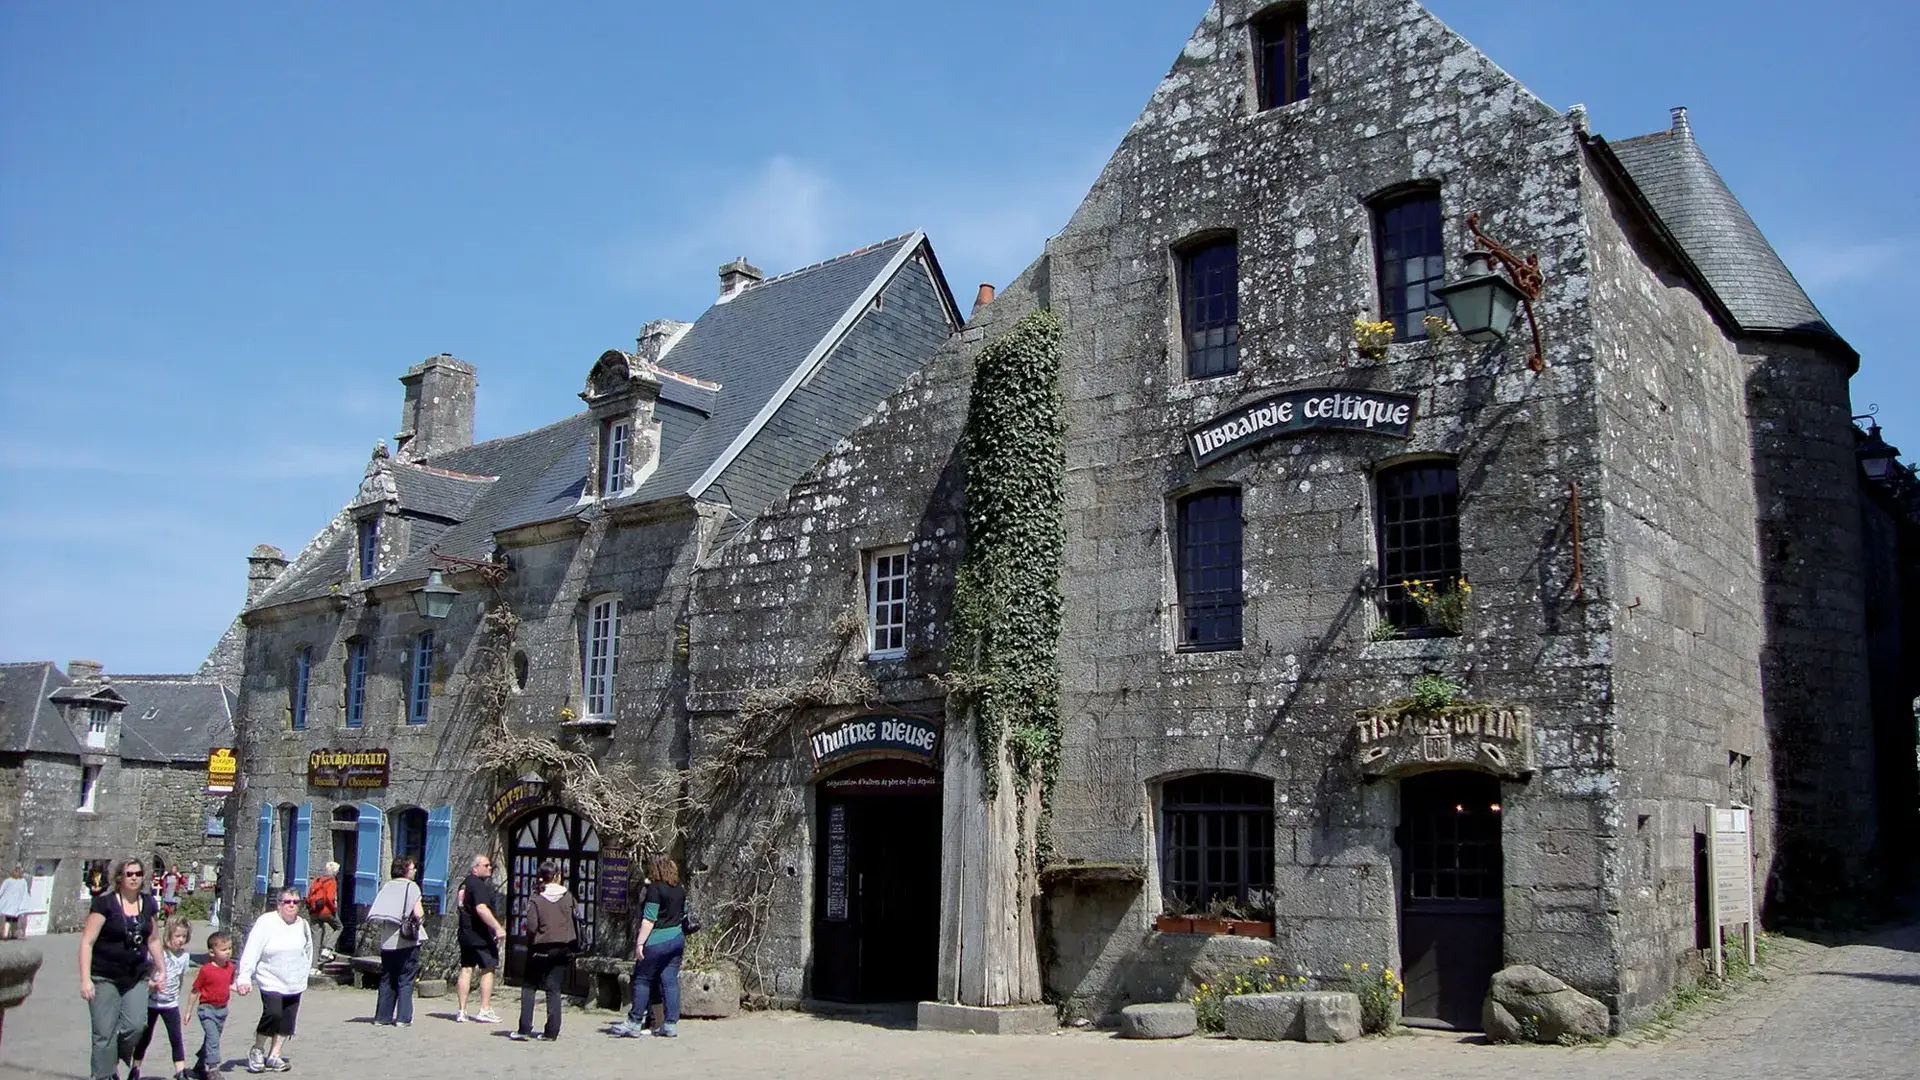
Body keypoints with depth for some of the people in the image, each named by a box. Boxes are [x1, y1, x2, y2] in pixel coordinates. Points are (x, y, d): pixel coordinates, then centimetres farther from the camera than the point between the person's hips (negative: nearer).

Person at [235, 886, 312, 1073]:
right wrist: (244, 978, -20)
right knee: (272, 1013, -19)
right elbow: (251, 951, -14)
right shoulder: (266, 922, -10)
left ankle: (274, 1055, 18)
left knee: (288, 1019, 5)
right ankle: (257, 1050, 4)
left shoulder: (302, 925, 5)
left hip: (294, 984, 5)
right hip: (271, 981, -5)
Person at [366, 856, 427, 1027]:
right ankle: (403, 1017, 0)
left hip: (387, 941, 5)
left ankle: (382, 1015, 15)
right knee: (406, 981, 1)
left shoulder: (386, 886, 7)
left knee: (386, 979, 13)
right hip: (407, 941, -5)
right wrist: (422, 915, 5)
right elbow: (418, 913, -15)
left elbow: (375, 912, 6)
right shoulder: (412, 887, -7)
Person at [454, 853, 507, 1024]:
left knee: (466, 970, 8)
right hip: (481, 936, -9)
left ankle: (461, 1011, 8)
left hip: (466, 934, 9)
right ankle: (485, 1010, -2)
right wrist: (498, 928, -30)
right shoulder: (478, 885, -16)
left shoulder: (466, 883, 15)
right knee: (488, 970, -2)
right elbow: (481, 909, -28)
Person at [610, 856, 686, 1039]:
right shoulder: (680, 890, 10)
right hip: (677, 939, 7)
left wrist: (640, 943, -15)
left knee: (642, 980, 2)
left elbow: (649, 919, -16)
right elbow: (684, 913, 20)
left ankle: (634, 1024, 5)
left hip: (657, 941, -7)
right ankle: (671, 1024, 5)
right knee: (670, 981, 6)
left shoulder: (655, 889, -12)